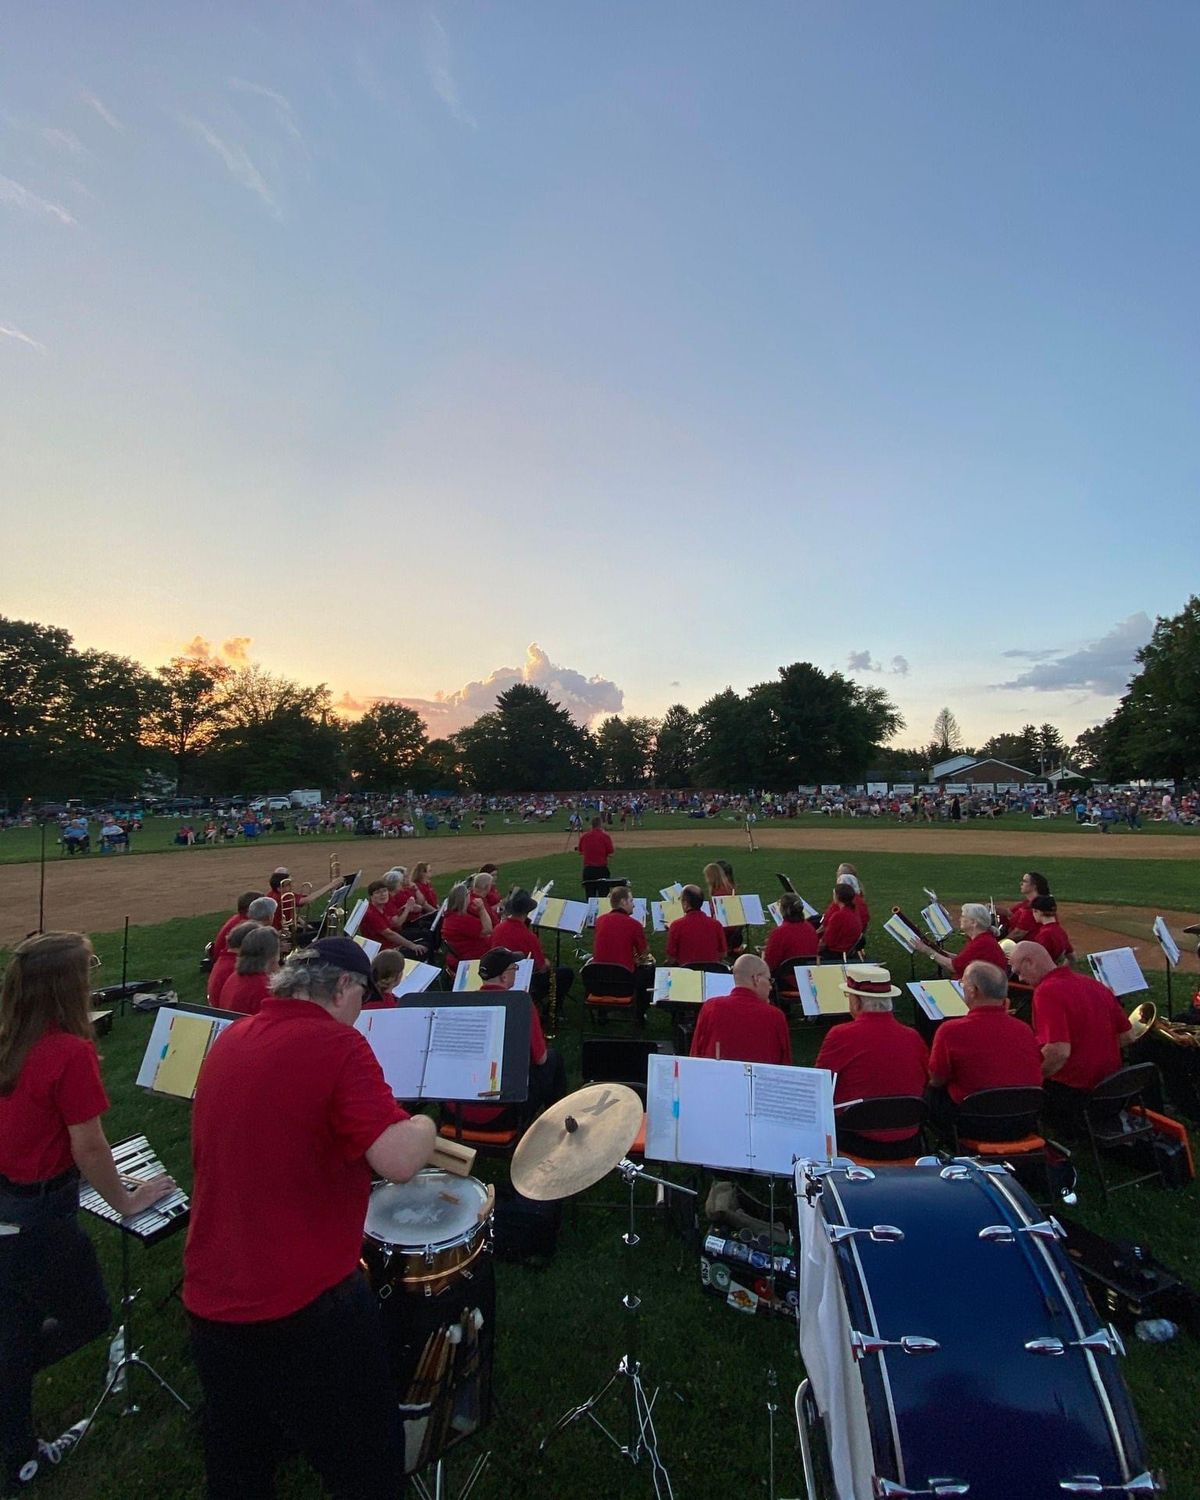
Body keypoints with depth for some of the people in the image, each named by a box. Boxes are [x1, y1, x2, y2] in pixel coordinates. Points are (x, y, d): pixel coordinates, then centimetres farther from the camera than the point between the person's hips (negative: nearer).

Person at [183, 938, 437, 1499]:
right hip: (305, 1306, -7)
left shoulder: (229, 1039, 2)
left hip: (209, 1301, 7)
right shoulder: (337, 1044, -21)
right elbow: (398, 1161, -29)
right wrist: (424, 1124, -9)